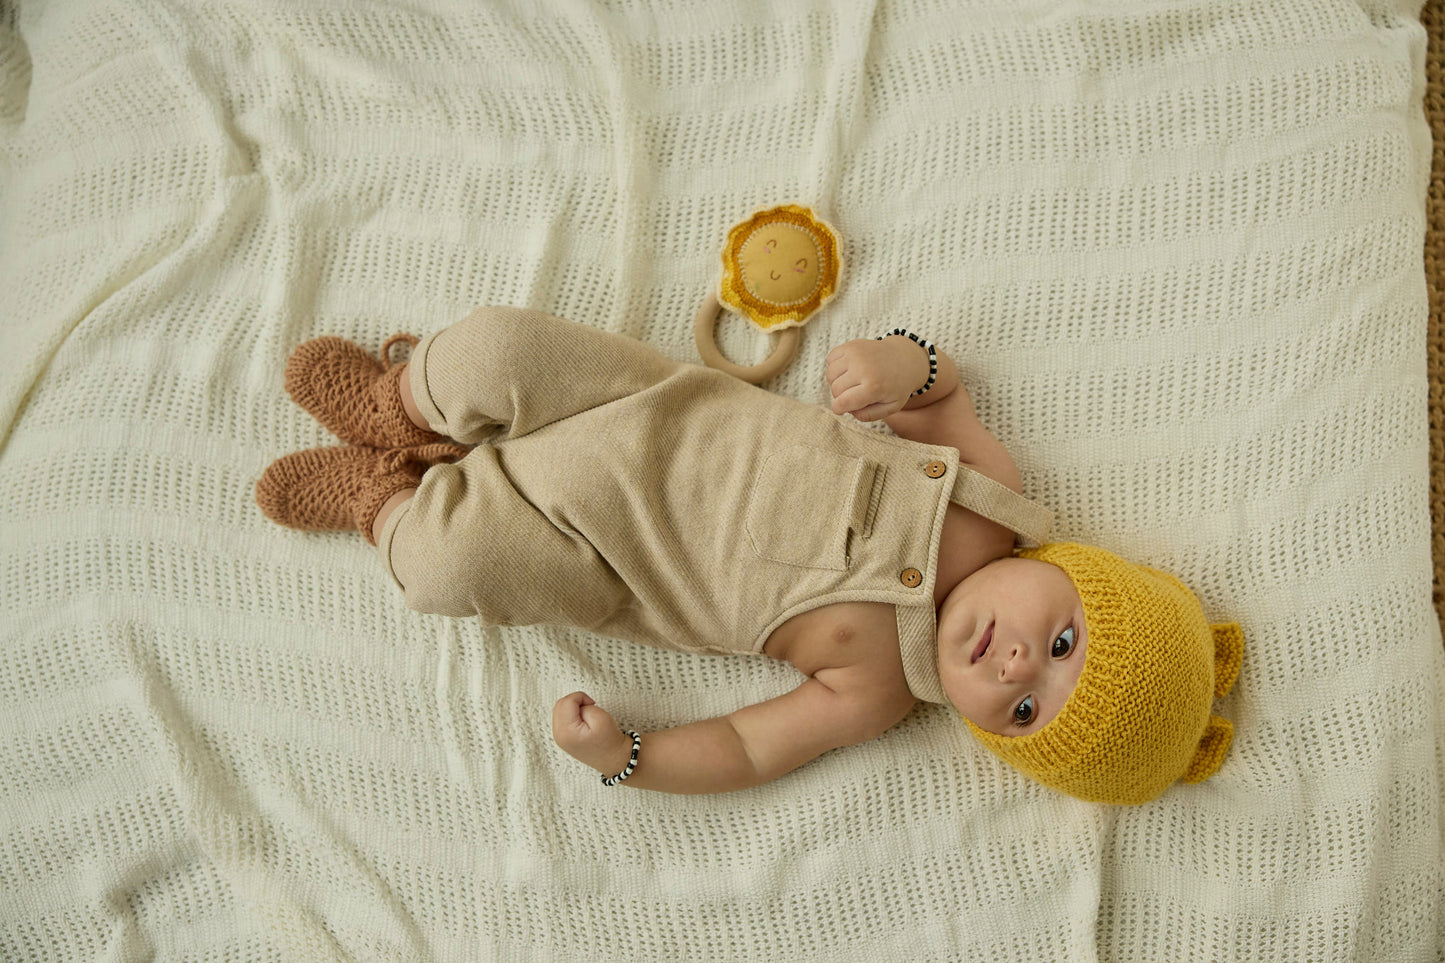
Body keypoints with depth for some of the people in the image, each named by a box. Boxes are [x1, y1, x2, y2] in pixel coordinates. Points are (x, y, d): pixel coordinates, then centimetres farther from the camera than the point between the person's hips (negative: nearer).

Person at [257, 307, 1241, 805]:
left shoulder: (876, 687, -18)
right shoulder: (993, 488, -14)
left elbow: (746, 750, -11)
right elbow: (940, 384, 0)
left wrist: (622, 757, -24)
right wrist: (902, 363, -24)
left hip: (607, 551, -2)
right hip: (667, 406, 3)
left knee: (458, 562, -19)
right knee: (499, 346, -12)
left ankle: (384, 497, 19)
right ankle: (403, 410, 24)